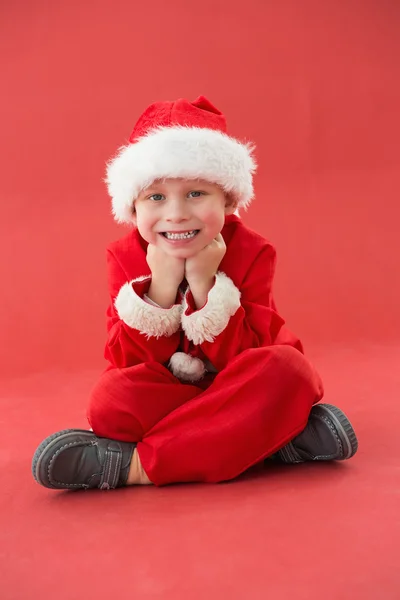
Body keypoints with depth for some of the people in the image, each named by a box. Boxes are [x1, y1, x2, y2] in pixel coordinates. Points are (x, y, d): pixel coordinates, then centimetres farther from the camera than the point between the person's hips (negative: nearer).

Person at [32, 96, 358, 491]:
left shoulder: (252, 252, -14)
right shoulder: (125, 257, -8)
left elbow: (243, 358, -19)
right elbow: (126, 363, -15)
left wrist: (205, 284, -30)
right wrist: (160, 286, -27)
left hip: (243, 388, 0)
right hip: (161, 391, 1)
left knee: (287, 369, -32)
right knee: (110, 399, -28)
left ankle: (136, 463, -29)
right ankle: (280, 434, -23)